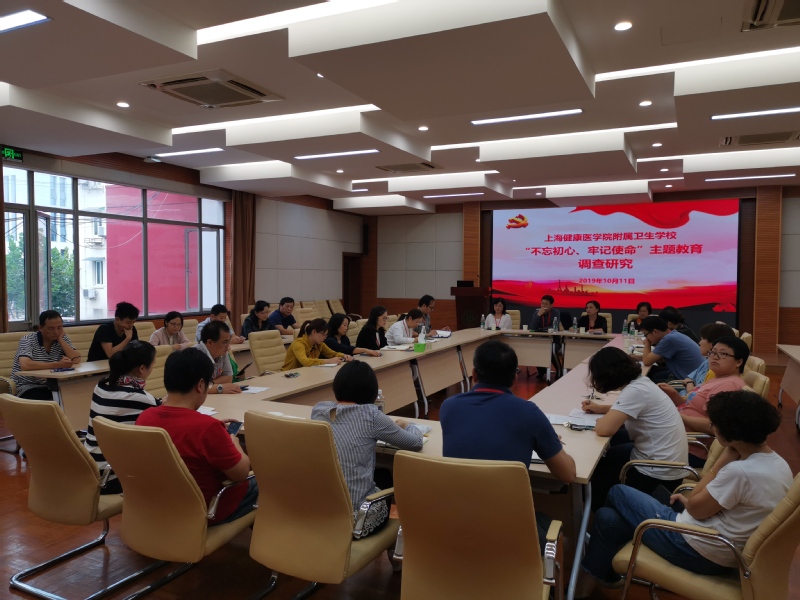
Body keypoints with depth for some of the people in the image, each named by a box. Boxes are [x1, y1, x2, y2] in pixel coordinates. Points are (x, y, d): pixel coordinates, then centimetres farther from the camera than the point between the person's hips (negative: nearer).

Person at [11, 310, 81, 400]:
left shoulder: (63, 339, 2)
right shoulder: (27, 340, -11)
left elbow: (76, 360, -11)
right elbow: (25, 365, -29)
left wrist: (60, 340, -13)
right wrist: (57, 365, -29)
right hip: (27, 387, -5)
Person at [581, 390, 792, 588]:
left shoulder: (740, 471, -30)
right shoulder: (781, 465, -1)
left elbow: (695, 509, -15)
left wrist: (724, 458, -15)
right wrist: (693, 500, 9)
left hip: (697, 552, -9)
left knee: (618, 493, 12)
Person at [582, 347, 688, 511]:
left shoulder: (635, 391, -26)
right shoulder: (638, 381, 1)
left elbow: (604, 429, -29)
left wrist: (601, 417, -7)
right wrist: (600, 408, 12)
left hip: (659, 473, -8)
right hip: (665, 461, 8)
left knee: (597, 467, 9)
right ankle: (601, 507, 34)